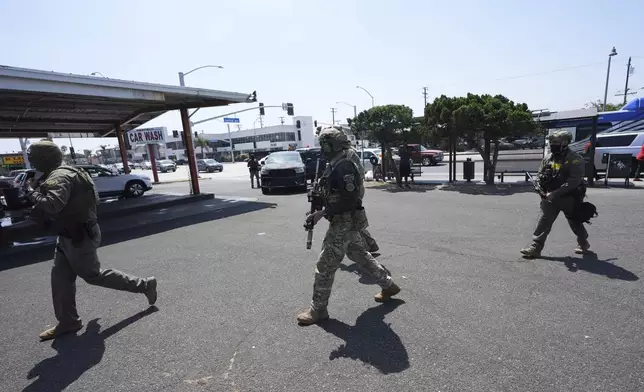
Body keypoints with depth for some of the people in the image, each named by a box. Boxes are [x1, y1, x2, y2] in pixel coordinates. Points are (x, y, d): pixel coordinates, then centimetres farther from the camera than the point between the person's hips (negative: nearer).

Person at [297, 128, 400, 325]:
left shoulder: (344, 167, -21)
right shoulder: (335, 166, 10)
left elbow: (348, 199, -26)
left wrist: (321, 213, -25)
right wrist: (321, 211, 9)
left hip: (343, 223, -10)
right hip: (347, 222, 10)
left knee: (325, 266, -2)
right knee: (361, 256, 23)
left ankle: (318, 309, 12)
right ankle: (388, 285, 38)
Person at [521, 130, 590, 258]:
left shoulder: (575, 159, -12)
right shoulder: (548, 158, 6)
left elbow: (574, 181, -21)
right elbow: (540, 175, 9)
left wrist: (555, 193, -27)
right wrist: (541, 190, -8)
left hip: (569, 198, -4)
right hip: (550, 198, 5)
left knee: (575, 222, 15)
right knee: (543, 222, -4)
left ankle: (583, 243, 40)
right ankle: (535, 247, -4)